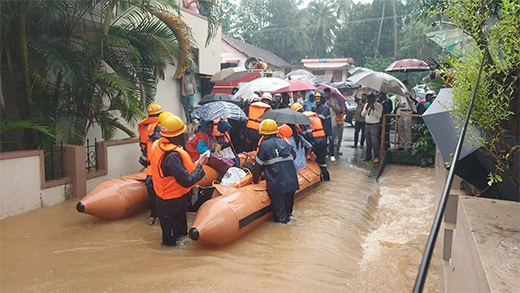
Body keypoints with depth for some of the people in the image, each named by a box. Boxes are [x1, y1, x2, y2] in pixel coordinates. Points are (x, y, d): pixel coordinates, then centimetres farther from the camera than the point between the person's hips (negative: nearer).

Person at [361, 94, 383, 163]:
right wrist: (366, 108, -9)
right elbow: (362, 114, 6)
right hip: (367, 124, 6)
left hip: (374, 125, -6)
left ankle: (376, 157, -4)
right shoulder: (366, 105, 10)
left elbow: (379, 116, -15)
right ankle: (368, 156, 20)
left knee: (374, 141, -10)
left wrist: (373, 109, -23)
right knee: (368, 142, 12)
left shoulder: (379, 105, -7)